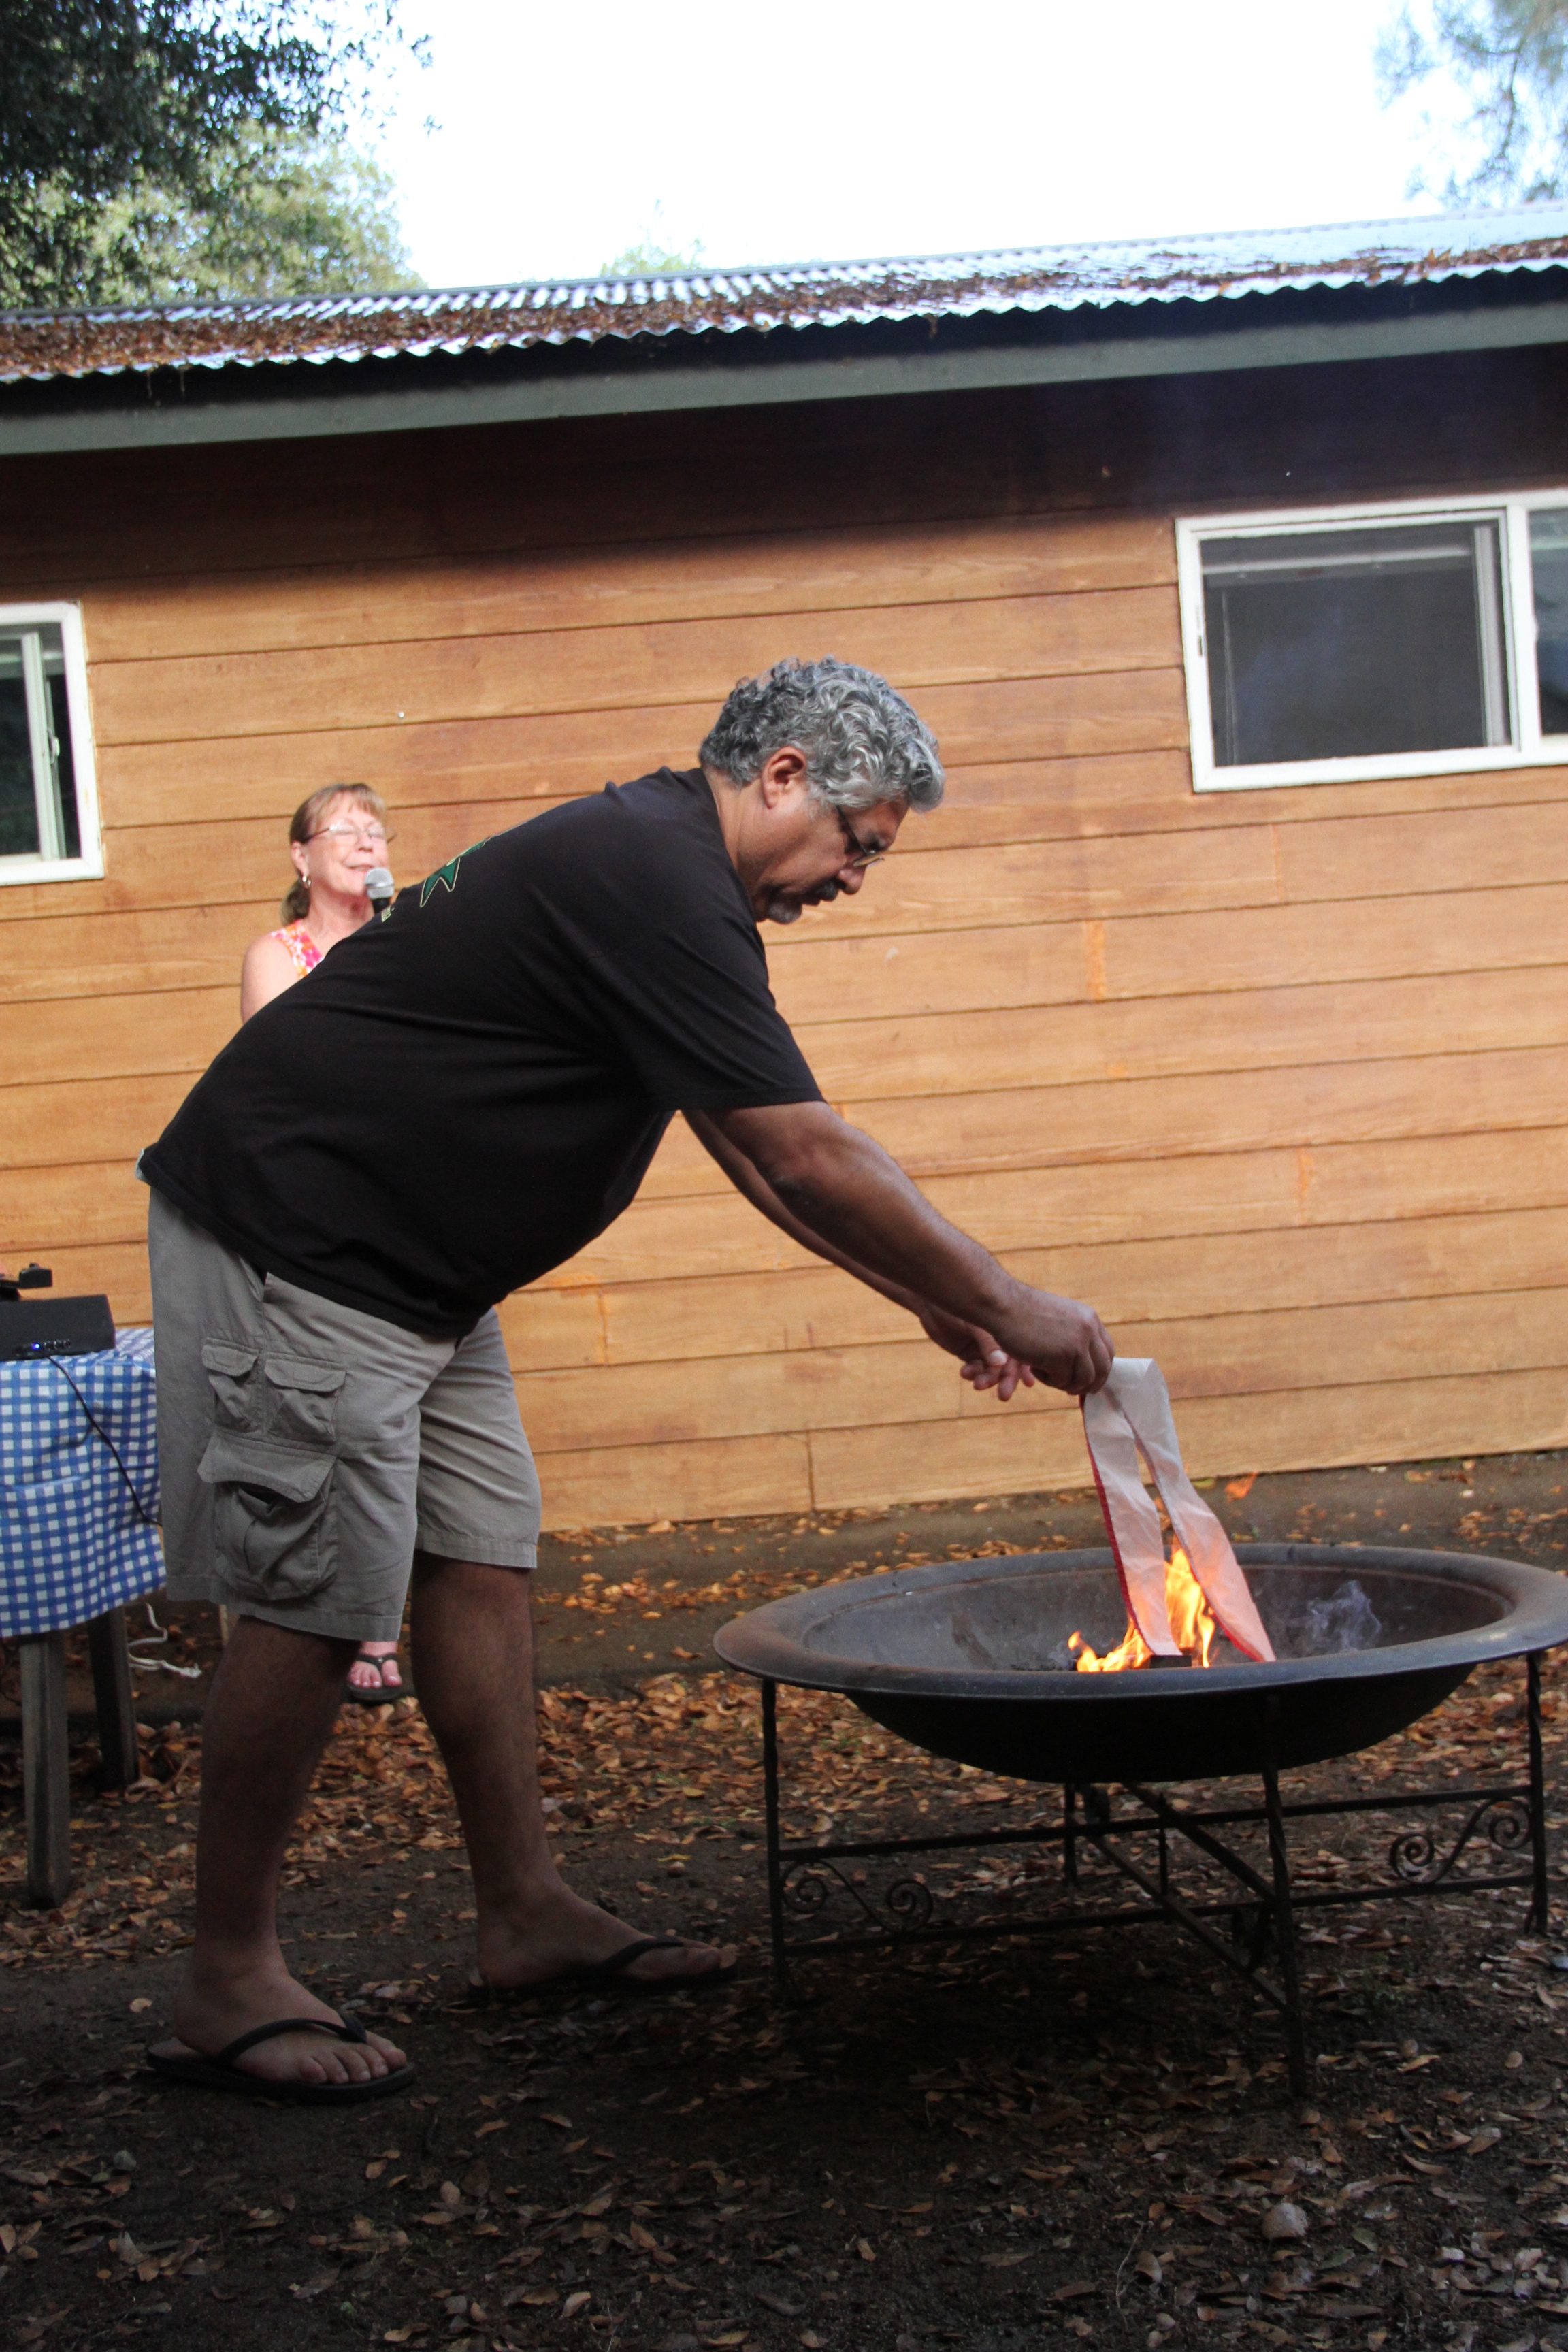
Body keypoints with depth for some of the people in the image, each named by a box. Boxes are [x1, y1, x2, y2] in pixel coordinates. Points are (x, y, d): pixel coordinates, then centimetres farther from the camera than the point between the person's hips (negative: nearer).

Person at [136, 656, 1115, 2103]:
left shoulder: (652, 861, 13)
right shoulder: (657, 884, -20)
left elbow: (766, 1161, 17)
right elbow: (811, 1160, -21)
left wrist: (936, 1304, 15)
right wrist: (1009, 1307, -12)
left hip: (408, 1263, 10)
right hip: (295, 1243, -10)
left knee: (481, 1556, 9)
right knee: (316, 1602, -7)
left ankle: (529, 1916, 18)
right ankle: (227, 1992, 5)